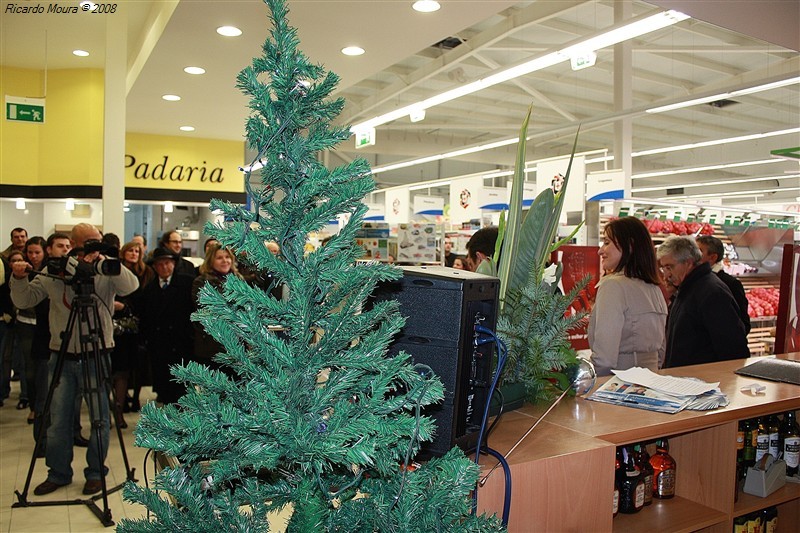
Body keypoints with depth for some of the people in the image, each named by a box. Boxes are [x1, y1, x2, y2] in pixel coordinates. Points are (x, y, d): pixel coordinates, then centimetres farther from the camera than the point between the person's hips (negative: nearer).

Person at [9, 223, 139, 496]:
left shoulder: (106, 272, -5)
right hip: (62, 357, 2)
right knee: (58, 420, 10)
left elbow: (131, 286, -23)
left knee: (99, 419, 6)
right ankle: (58, 473, 28)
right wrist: (19, 279, -14)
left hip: (96, 357, -2)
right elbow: (24, 301, 4)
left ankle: (96, 473, 24)